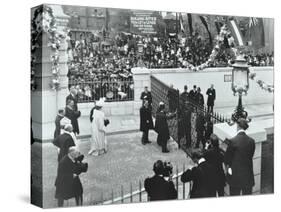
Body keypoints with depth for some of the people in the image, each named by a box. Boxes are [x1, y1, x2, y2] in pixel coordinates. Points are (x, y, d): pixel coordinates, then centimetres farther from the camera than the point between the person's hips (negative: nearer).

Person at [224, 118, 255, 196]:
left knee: (234, 195, 10)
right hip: (248, 175, 3)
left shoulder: (232, 141, -17)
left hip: (235, 175, -3)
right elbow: (251, 156, 5)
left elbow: (227, 158, -6)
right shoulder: (251, 141, -7)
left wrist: (228, 166, 12)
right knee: (247, 194, 15)